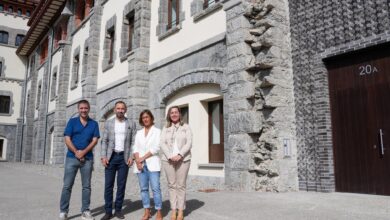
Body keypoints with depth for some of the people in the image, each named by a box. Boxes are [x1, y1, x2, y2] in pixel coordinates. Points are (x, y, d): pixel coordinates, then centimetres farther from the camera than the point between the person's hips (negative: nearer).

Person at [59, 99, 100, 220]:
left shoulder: (94, 124, 7)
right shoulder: (72, 122, 5)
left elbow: (95, 140, 0)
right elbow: (67, 139, -2)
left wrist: (83, 152, -13)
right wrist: (76, 152, -13)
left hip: (88, 158, 1)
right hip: (72, 157, -1)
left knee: (86, 186, 5)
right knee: (67, 185, 1)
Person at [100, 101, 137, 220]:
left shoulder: (131, 124, 4)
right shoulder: (108, 123, 6)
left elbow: (133, 142, 2)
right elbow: (104, 141, 3)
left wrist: (131, 157, -8)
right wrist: (103, 156, -7)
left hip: (124, 157, 0)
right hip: (111, 156, 0)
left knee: (121, 185, 4)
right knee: (108, 185, 0)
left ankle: (118, 209, 15)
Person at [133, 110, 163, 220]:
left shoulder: (157, 131, 4)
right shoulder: (139, 133, 17)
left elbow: (156, 148, -6)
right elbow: (136, 148, 8)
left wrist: (143, 158, -10)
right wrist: (137, 160, -8)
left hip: (152, 163, -4)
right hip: (141, 164, 4)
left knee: (155, 188, -8)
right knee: (143, 188, 5)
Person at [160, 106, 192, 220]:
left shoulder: (186, 127, 8)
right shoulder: (165, 128, 12)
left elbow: (189, 143, -1)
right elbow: (162, 143, 2)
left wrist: (180, 155, -14)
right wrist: (170, 156, -12)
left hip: (183, 159, -1)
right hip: (168, 160, 2)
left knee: (181, 185, -1)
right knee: (172, 185, 3)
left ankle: (180, 211, 5)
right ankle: (173, 210, 9)